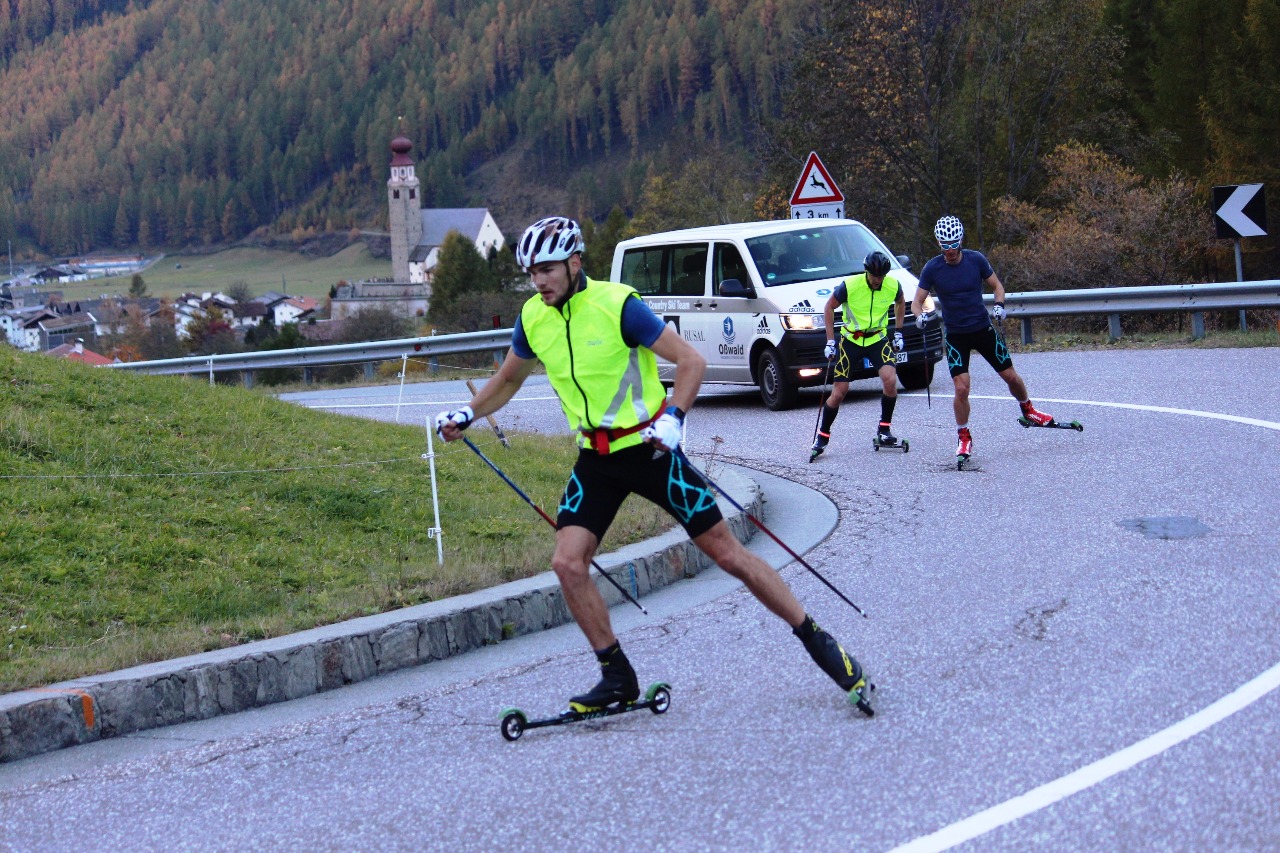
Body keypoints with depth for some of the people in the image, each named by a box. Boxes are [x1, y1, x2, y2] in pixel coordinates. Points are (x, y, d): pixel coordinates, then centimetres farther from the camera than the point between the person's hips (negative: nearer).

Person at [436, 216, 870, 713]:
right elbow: (509, 379, 19)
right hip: (595, 459, 5)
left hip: (648, 448, -5)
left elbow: (691, 361, -14)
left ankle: (817, 642, 9)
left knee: (726, 552, -2)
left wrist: (673, 417, -28)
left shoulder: (617, 304, -17)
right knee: (567, 563, -10)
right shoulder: (533, 318, -1)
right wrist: (468, 415, 5)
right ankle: (617, 678, 4)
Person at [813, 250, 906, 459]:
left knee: (890, 379, -23)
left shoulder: (893, 286, -11)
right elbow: (829, 307, -4)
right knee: (839, 392, -3)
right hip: (850, 340, -2)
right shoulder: (850, 286, -19)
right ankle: (822, 436, 15)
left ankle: (884, 429, -6)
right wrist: (830, 341, -7)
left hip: (878, 339, 2)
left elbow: (900, 303, 14)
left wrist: (898, 333, 11)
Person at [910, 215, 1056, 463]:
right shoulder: (932, 268, -10)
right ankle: (963, 437, 7)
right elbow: (917, 301, -6)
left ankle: (1028, 410, 37)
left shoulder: (976, 260, -8)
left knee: (1011, 377, 8)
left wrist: (999, 305, -15)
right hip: (955, 335, -1)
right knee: (961, 388, -12)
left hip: (983, 329, 1)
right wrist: (920, 315, -28)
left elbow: (997, 286, 4)